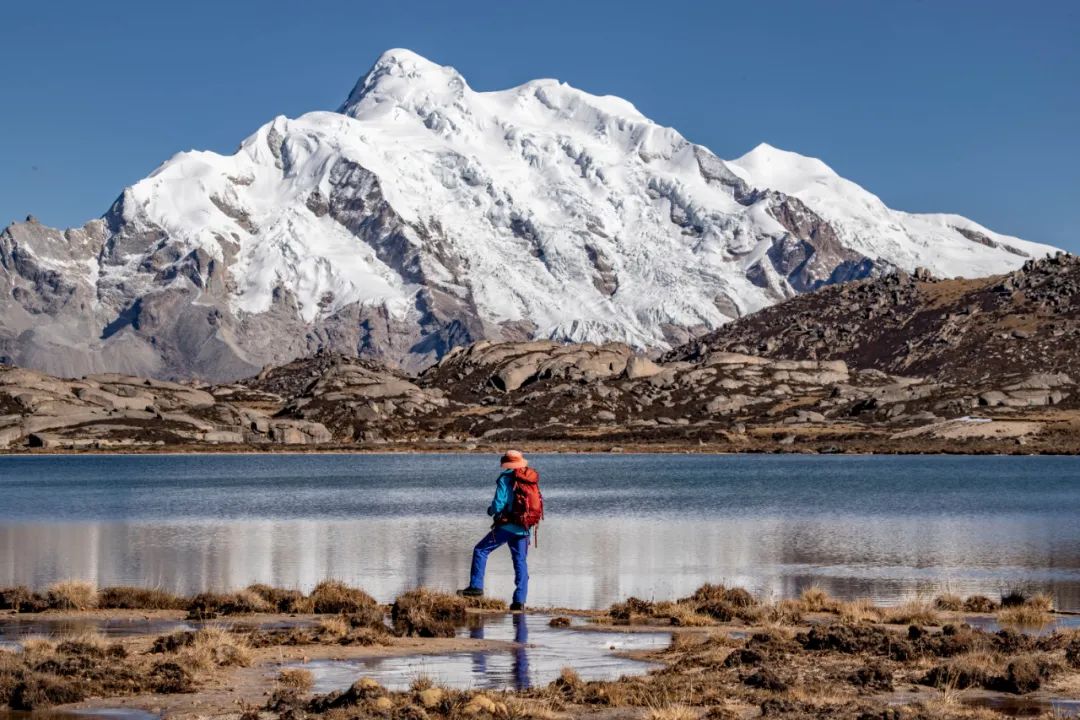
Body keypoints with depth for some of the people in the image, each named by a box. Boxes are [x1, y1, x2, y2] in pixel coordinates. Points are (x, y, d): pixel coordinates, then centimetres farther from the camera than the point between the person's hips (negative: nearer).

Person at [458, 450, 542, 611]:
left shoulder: (505, 479, -9)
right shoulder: (532, 480, 8)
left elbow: (498, 505, -14)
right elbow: (537, 504, 13)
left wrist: (491, 510, 8)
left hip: (506, 526, -5)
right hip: (524, 529, 5)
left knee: (480, 550, 6)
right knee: (521, 562, 10)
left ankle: (476, 586, -1)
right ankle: (519, 601, 4)